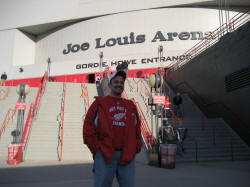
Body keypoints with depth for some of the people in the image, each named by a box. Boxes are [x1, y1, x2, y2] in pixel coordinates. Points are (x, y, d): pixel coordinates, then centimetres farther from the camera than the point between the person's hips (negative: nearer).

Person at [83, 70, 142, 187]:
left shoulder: (131, 106, 16)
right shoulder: (99, 103, 6)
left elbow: (137, 130, 17)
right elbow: (88, 128, 0)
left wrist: (136, 148, 5)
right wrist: (96, 149, -7)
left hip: (128, 156, 3)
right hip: (104, 155, -3)